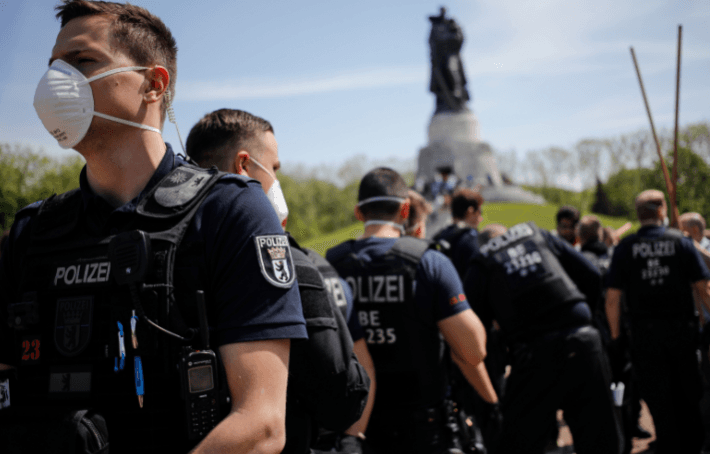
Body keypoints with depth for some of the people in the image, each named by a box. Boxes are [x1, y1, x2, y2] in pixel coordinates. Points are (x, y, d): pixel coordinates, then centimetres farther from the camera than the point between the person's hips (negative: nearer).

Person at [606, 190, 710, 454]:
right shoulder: (680, 242, -3)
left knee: (659, 402, 6)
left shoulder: (625, 247, -3)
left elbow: (612, 298, -7)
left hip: (644, 331, -1)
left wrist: (615, 334, 0)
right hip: (681, 329, 1)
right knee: (687, 396, 15)